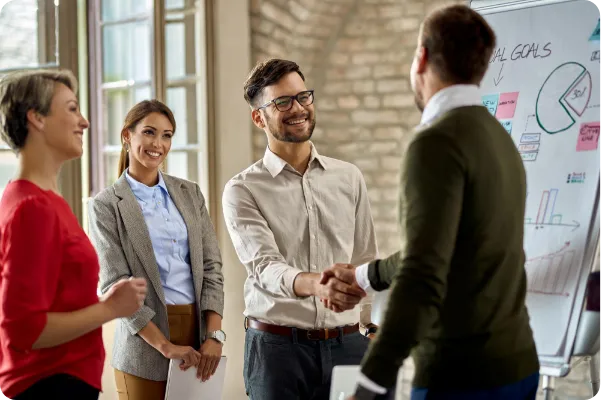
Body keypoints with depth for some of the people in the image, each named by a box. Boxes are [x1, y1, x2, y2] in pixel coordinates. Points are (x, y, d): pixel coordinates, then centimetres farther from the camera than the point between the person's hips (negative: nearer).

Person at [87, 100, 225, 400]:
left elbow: (211, 266, 6)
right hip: (145, 341, -3)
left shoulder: (190, 193, 10)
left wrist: (214, 335, -6)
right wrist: (165, 346, -15)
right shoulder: (106, 206, -3)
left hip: (199, 332, 4)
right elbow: (115, 284, -8)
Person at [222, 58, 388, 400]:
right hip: (277, 346, -2)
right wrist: (316, 284, -35)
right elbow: (265, 266, -15)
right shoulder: (243, 190, -1)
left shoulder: (350, 178, 10)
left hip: (346, 344, 3)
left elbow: (368, 265, 12)